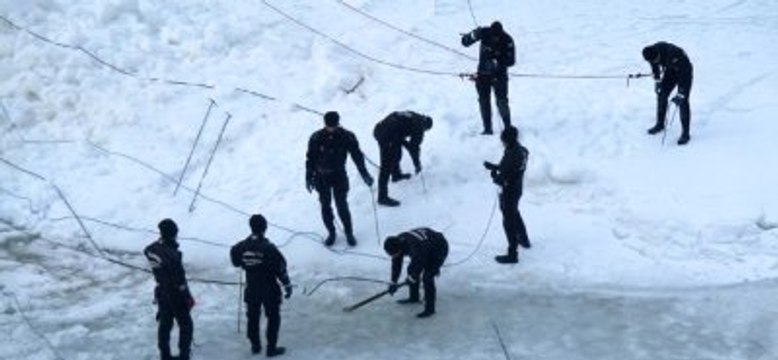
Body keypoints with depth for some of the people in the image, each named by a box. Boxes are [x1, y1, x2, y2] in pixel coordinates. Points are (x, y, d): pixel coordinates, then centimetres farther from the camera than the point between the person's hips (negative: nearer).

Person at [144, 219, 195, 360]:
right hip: (176, 296, -6)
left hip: (161, 294, 6)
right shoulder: (172, 255, -31)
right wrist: (188, 297, -10)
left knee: (164, 324, 19)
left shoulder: (150, 250, -11)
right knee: (185, 324, 13)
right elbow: (180, 280, -23)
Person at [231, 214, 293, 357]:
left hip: (251, 289, 4)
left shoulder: (242, 246, -13)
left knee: (253, 316, 21)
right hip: (270, 289, -4)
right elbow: (281, 269, -17)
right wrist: (287, 286, -5)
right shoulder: (269, 248, -24)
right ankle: (271, 348, 18)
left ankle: (255, 345, 32)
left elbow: (235, 262, 4)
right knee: (273, 318, 13)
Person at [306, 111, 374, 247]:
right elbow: (310, 158, -1)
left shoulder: (347, 137, -11)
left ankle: (349, 232, 17)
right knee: (325, 206, 9)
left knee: (342, 206, -1)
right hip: (321, 177, 1)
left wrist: (364, 174, -5)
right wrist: (309, 177, -2)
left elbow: (357, 155, -3)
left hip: (339, 175, -1)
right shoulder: (316, 138, -11)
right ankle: (331, 232, 25)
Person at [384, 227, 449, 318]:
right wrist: (393, 282, -2)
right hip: (427, 249, 8)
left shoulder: (416, 248, -40)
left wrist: (412, 278, -6)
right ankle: (414, 298, 31)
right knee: (412, 269, 11)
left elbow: (419, 265, -23)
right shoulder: (397, 242, -16)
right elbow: (396, 262, -4)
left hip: (439, 249, -8)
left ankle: (429, 309, -5)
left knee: (427, 277, -15)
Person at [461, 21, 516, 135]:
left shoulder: (507, 40, -17)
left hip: (499, 74, -2)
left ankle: (508, 128, 4)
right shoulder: (484, 33, -13)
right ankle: (487, 128, 9)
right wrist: (473, 35, -30)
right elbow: (465, 42, -9)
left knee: (502, 101, -9)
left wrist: (497, 63, -30)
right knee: (484, 100, 1)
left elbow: (511, 61, -14)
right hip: (483, 73, 2)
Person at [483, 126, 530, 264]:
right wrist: (494, 167, 7)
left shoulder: (511, 155, -32)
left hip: (508, 193, -9)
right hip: (517, 189, 9)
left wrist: (494, 175, -8)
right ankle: (523, 239, 52)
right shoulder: (521, 150, -4)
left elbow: (503, 179, -28)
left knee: (509, 222, 2)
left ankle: (512, 254, 11)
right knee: (515, 215, 32)